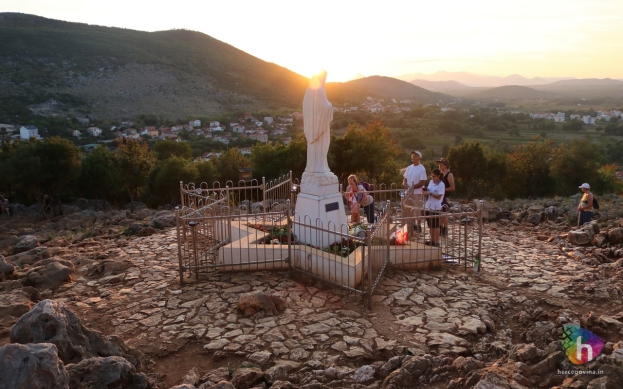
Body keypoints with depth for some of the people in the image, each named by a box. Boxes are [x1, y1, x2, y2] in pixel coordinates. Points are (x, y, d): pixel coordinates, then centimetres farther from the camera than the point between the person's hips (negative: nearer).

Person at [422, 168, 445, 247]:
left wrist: (430, 193, -23)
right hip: (428, 206, 7)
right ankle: (432, 240, 25)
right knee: (430, 225, 15)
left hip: (435, 208, -7)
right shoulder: (431, 182, 8)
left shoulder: (441, 185, -13)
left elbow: (439, 196, -18)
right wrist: (425, 190, -3)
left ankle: (436, 242, 13)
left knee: (435, 226, 3)